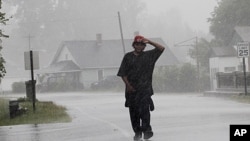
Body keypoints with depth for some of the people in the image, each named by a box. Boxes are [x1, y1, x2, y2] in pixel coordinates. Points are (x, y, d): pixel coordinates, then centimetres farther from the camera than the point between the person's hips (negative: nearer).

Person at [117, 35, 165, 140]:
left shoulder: (149, 55, 10)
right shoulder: (128, 57, 10)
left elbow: (161, 48, 6)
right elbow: (123, 73, 7)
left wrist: (150, 42, 1)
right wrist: (128, 85, -5)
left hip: (145, 88, -2)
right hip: (131, 89, 2)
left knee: (144, 108, -18)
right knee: (133, 111, 4)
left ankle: (146, 130, -18)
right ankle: (137, 132, 12)